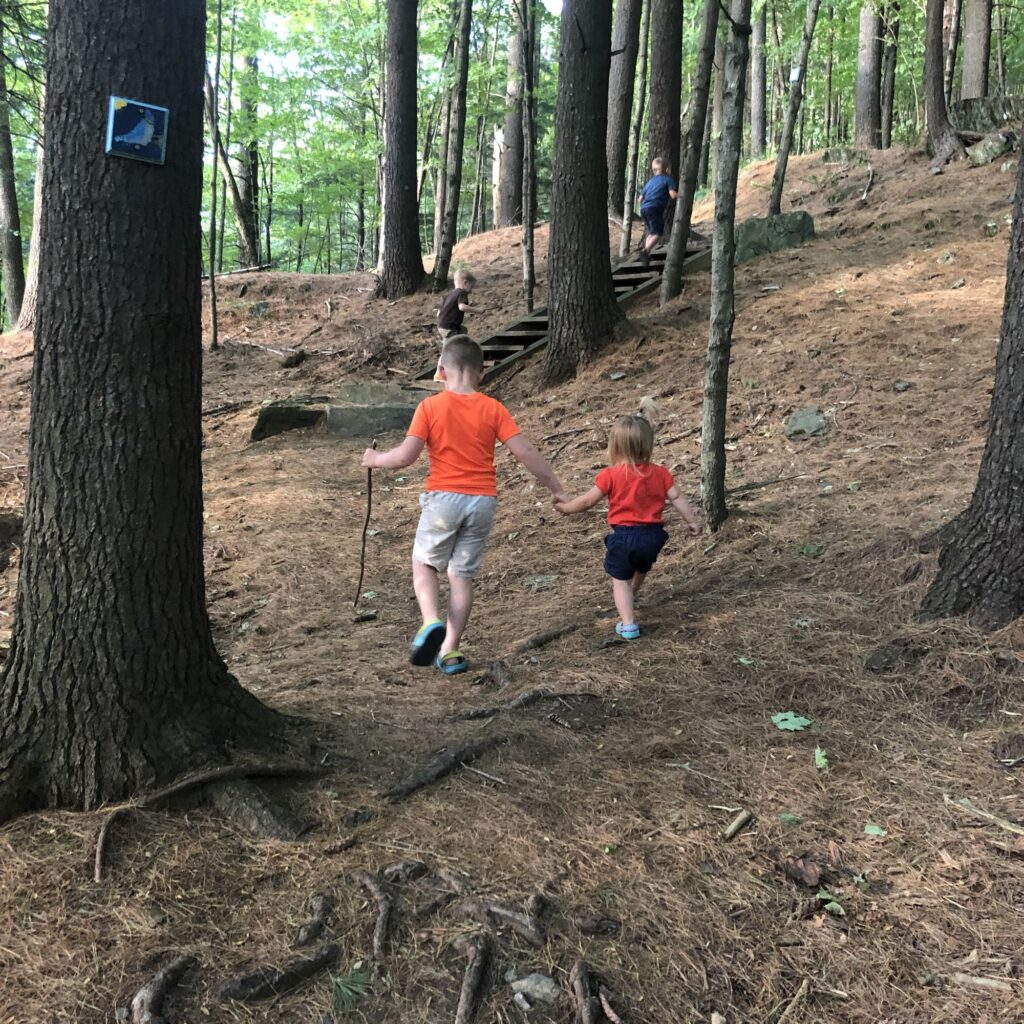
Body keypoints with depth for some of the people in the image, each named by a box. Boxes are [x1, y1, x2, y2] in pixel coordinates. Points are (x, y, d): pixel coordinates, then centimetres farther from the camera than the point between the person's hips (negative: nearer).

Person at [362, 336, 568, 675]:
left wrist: (374, 459, 9)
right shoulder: (493, 408, 1)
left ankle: (431, 623, -7)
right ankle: (450, 650, 11)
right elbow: (526, 452, -2)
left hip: (443, 498, -2)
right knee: (462, 575, 11)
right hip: (482, 501, 2)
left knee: (424, 564, 17)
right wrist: (557, 488, 7)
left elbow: (406, 456, -10)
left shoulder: (430, 407, -5)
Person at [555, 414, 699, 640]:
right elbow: (677, 498, 0)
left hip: (624, 536, -5)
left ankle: (628, 623, -6)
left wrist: (566, 507, 11)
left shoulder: (611, 475, -11)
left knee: (620, 580, 7)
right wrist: (692, 521, 12)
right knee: (641, 570, 31)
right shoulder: (659, 473, 0)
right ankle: (628, 601, 55)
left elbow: (588, 501, -5)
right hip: (652, 535, 5)